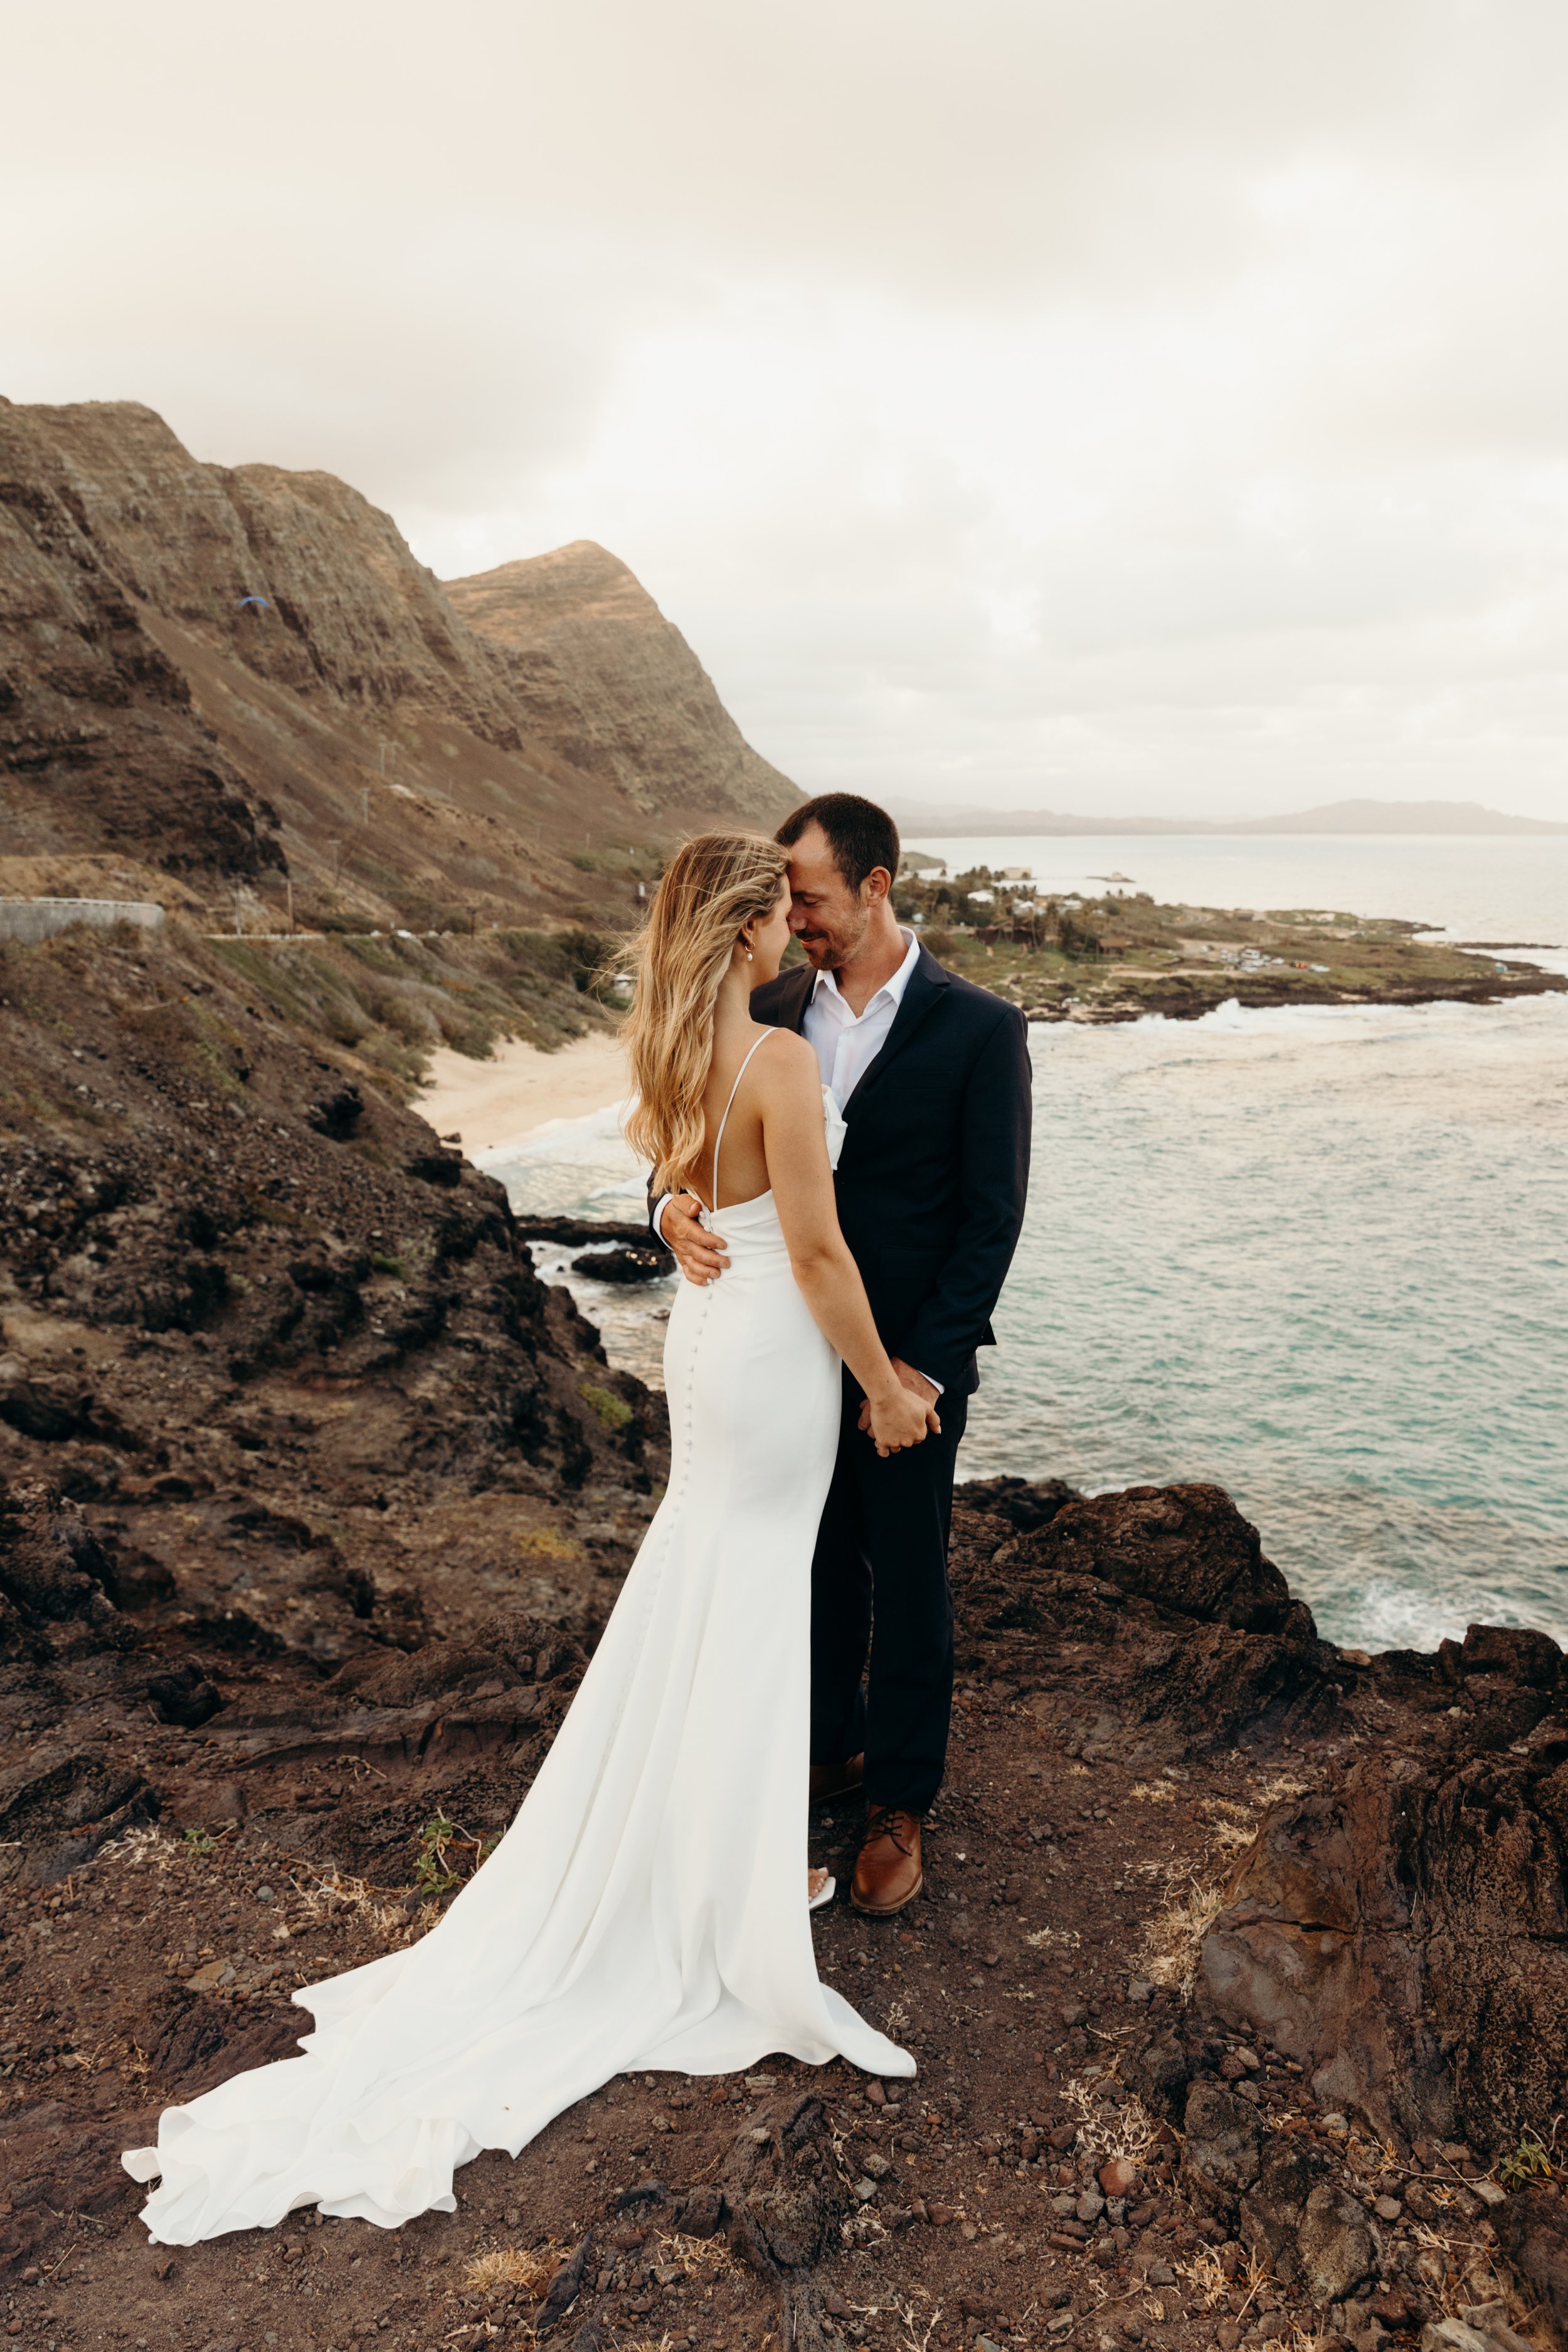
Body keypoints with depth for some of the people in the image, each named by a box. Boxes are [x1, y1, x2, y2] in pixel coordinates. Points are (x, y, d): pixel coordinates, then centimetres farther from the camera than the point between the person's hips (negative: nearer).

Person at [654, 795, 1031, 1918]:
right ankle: (829, 1747, 42)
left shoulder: (978, 1028, -12)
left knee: (907, 1584, 12)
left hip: (909, 1366, -4)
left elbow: (992, 1217, -12)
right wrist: (676, 1206, -20)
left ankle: (899, 1805, 30)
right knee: (818, 1564, 20)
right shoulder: (772, 1010, 1)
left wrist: (922, 1369, -17)